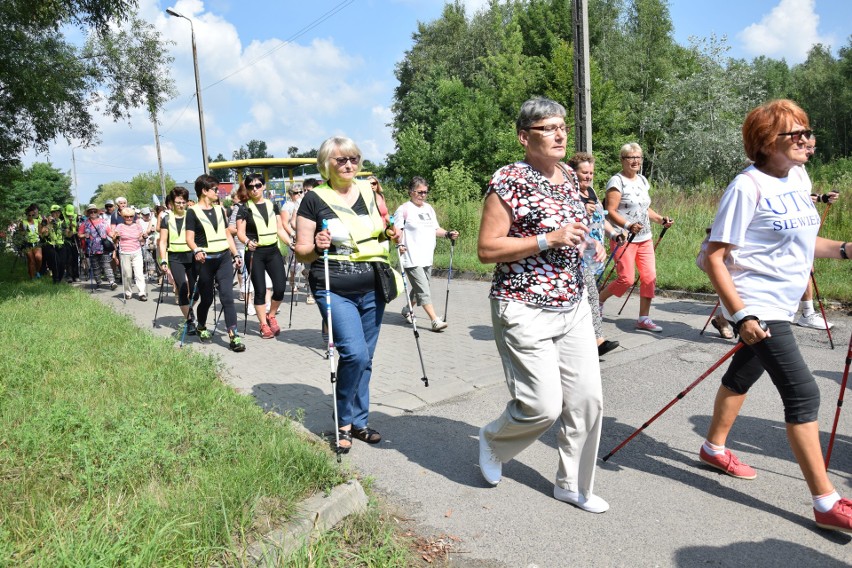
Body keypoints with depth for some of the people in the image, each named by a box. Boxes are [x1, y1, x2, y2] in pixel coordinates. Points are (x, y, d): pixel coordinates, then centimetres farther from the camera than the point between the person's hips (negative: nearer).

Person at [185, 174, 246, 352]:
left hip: (223, 258, 4)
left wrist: (235, 255, 13)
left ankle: (234, 336, -10)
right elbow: (190, 238, -9)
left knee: (227, 296, -7)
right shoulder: (193, 211, -3)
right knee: (207, 298, 8)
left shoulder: (220, 209, 13)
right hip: (205, 260, -4)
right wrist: (196, 251, -28)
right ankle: (201, 327, 37)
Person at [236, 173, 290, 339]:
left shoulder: (273, 206, 9)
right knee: (260, 290, -1)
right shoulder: (244, 208, -2)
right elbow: (240, 232, -7)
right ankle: (263, 325, 12)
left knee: (280, 287, -5)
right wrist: (247, 241, -28)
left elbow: (280, 229, 10)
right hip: (255, 253, -3)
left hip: (273, 251, 3)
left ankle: (271, 316, 21)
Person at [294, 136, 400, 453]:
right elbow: (300, 252, -2)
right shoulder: (314, 200, -4)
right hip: (335, 291, -5)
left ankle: (358, 422, 28)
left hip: (372, 290, 5)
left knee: (364, 359, 11)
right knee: (355, 353, -17)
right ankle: (343, 422, 6)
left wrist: (390, 234, 1)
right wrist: (317, 247, -23)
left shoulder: (369, 192, 9)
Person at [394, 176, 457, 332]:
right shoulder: (404, 209, -7)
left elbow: (435, 229, 19)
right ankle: (435, 321, -8)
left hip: (427, 258, 8)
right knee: (424, 291, -9)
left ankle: (407, 310, 38)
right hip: (412, 259, -7)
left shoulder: (429, 208, 15)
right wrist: (399, 244, -26)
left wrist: (448, 234, 2)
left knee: (419, 289, 17)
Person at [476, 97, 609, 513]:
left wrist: (587, 243, 6)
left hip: (574, 307, 8)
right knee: (544, 406, -5)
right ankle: (493, 440, 29)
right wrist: (549, 239, -22)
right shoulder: (508, 181, -13)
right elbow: (486, 249, -16)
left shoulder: (569, 176, 11)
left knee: (588, 398, 8)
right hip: (525, 311, -7)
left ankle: (572, 485, 28)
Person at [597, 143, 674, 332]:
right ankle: (599, 299, 17)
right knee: (627, 279, -9)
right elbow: (610, 212, -16)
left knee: (650, 277, 1)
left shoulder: (642, 180, 15)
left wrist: (661, 219, 9)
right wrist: (628, 226, -28)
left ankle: (644, 319, 12)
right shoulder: (617, 181, -9)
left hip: (645, 238, 7)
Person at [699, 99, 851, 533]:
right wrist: (740, 314, -25)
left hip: (782, 305, 8)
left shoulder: (800, 178, 8)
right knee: (803, 394, -8)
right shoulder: (747, 187, -17)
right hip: (757, 308, -8)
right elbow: (714, 257, -19)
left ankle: (714, 448, 38)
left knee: (744, 374, 19)